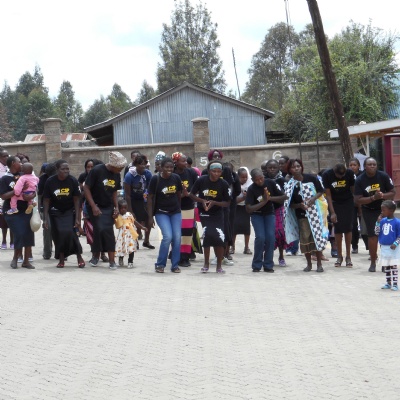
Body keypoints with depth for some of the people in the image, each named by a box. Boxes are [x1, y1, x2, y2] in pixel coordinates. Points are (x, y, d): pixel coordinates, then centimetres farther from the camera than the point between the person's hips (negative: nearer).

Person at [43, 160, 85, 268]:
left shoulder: (73, 181, -16)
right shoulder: (50, 182, -15)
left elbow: (76, 200, -10)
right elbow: (46, 201, -8)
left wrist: (77, 218, -12)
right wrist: (46, 218, -9)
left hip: (70, 211, -1)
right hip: (55, 212, 1)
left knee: (71, 232, -15)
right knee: (58, 234, -3)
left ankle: (79, 257, 0)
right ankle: (61, 259, 12)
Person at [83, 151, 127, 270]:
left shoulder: (117, 175, -1)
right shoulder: (97, 170, -18)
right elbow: (86, 188, -15)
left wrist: (116, 207, 1)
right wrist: (93, 206, -19)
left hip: (108, 208, 4)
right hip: (95, 206, -4)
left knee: (109, 232, -2)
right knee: (99, 229, -11)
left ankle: (112, 260, -1)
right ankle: (96, 256, 10)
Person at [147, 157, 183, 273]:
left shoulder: (176, 178, -2)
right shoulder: (156, 179, -10)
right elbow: (150, 198, -6)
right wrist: (150, 217, -8)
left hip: (175, 212, 3)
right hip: (161, 212, -3)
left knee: (177, 237, -5)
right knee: (168, 236, -17)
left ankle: (175, 265, 9)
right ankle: (160, 264, -1)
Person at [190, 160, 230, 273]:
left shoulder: (223, 184, -12)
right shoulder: (201, 180, -13)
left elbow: (227, 203, -6)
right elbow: (192, 195, -1)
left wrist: (214, 203, -22)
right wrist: (202, 201, -19)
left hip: (218, 214, 1)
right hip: (204, 213, -1)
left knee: (220, 237, -8)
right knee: (207, 234, -17)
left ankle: (219, 266, 9)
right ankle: (206, 264, 2)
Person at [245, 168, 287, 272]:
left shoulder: (270, 183, -14)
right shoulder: (251, 189, -21)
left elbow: (283, 197, -10)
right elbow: (248, 209, -25)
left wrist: (270, 198, -25)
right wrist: (264, 201, -30)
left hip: (269, 213, 2)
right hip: (256, 214, -2)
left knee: (270, 237, -12)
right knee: (260, 237, -17)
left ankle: (268, 265, 0)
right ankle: (256, 265, -2)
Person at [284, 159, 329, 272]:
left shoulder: (310, 178, -4)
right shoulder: (290, 186, -2)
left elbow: (321, 191, 2)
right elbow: (290, 204, 1)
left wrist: (313, 199, -15)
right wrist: (300, 205, -18)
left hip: (314, 211, -1)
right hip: (301, 215, 1)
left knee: (317, 237, -2)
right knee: (305, 238, 1)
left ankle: (319, 264, 6)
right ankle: (309, 264, 15)